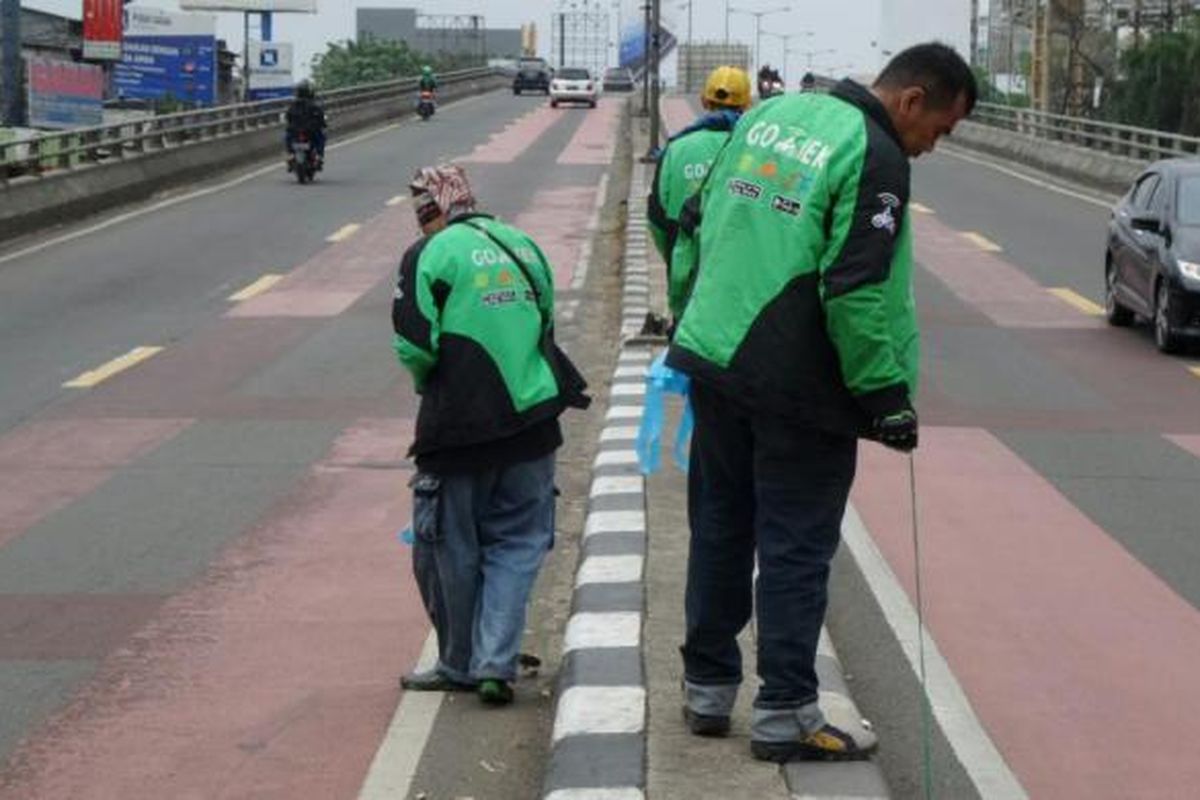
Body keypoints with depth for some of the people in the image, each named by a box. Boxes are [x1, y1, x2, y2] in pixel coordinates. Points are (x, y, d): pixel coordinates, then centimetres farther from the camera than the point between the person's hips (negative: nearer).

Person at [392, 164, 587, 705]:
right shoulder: (523, 246, 12)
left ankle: (459, 665, 20)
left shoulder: (429, 255, -7)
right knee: (516, 543, 11)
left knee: (451, 549, 10)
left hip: (458, 425, -5)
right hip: (531, 419, 5)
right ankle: (496, 663, 1)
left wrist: (428, 385, 8)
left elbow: (414, 346, -12)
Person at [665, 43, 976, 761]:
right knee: (796, 549, 2)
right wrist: (887, 396, -13)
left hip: (713, 359, 7)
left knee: (719, 531, 16)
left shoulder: (769, 115, 9)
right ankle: (785, 715, 6)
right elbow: (855, 294, -21)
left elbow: (709, 224, 17)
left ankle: (708, 689, 25)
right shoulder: (877, 160, -15)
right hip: (798, 391, -7)